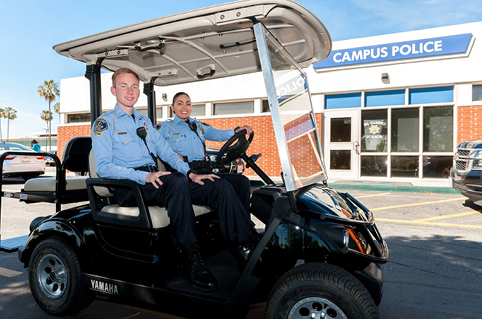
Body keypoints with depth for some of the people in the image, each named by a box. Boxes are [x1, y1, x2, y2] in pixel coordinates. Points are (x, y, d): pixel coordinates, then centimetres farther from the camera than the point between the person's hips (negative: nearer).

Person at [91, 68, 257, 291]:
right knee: (176, 182, -39)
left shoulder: (145, 122, 25)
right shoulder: (104, 124, 5)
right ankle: (190, 258, -32)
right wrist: (144, 176, -24)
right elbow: (103, 167, -8)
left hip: (155, 182, 6)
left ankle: (245, 248, -17)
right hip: (127, 188, -6)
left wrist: (190, 173, -3)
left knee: (220, 186, -14)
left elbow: (166, 151, 17)